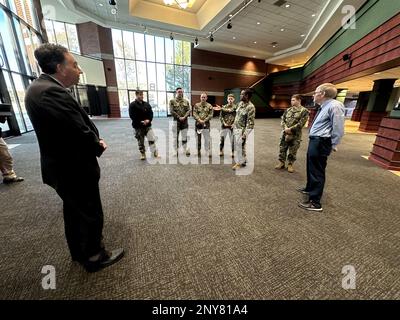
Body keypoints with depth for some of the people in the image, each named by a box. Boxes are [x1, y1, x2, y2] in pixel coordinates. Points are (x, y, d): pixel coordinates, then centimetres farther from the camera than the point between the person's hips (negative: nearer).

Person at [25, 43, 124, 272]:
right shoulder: (52, 91, -23)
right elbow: (80, 133, -26)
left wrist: (95, 140, -4)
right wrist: (99, 147, -7)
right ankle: (95, 257, 31)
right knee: (91, 215, 9)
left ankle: (79, 251, 45)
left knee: (74, 212, 24)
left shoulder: (41, 87, 9)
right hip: (74, 169, -10)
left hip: (63, 166, 10)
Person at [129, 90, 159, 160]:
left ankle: (155, 153, 1)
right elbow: (132, 116, -10)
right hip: (138, 126, -2)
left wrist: (148, 120, -11)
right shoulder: (132, 105, -3)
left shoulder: (147, 104, 10)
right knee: (141, 142, 7)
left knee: (152, 139, -6)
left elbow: (151, 113, 8)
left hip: (147, 125, 3)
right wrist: (141, 122, -18)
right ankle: (143, 154, 22)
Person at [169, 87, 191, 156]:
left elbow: (188, 110, 3)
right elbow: (171, 111, -6)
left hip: (185, 121, 2)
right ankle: (176, 151, 10)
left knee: (184, 137, 5)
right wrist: (179, 117, -14)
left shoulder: (186, 101, 11)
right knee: (176, 137, 2)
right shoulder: (172, 101, 3)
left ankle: (186, 150, 14)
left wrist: (184, 117, -13)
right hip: (176, 121, -2)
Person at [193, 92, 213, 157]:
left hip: (206, 124, -1)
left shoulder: (209, 106, 4)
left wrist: (204, 120, -14)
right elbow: (194, 114, -2)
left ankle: (208, 152, 9)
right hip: (198, 124, 1)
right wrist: (199, 120, -17)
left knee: (207, 139, -1)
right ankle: (198, 151, 20)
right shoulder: (196, 105, 6)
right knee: (198, 139, 8)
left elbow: (211, 115, -3)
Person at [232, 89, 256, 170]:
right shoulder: (240, 103, 6)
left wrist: (245, 133, -24)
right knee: (237, 146, 15)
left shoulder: (250, 107, -18)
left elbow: (250, 122, -21)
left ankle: (239, 163, 16)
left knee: (240, 146, 0)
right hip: (236, 128, 8)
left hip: (242, 130, -8)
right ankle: (243, 160, 31)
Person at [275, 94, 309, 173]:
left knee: (292, 151, 5)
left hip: (295, 135, -4)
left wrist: (291, 129, -19)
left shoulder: (304, 111, -5)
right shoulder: (288, 110, 10)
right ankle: (282, 163, 22)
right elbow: (282, 120, 7)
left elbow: (301, 123, -14)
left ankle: (290, 165, 19)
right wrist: (285, 128, -10)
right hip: (285, 133, 4)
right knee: (282, 148, 8)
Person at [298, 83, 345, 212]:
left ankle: (315, 203, 8)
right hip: (314, 141, 10)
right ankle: (309, 188, 46)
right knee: (310, 167, 24)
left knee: (317, 171, -3)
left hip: (321, 143, -10)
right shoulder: (324, 107, 12)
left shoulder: (335, 106, -17)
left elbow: (338, 128, -19)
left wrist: (333, 145, -12)